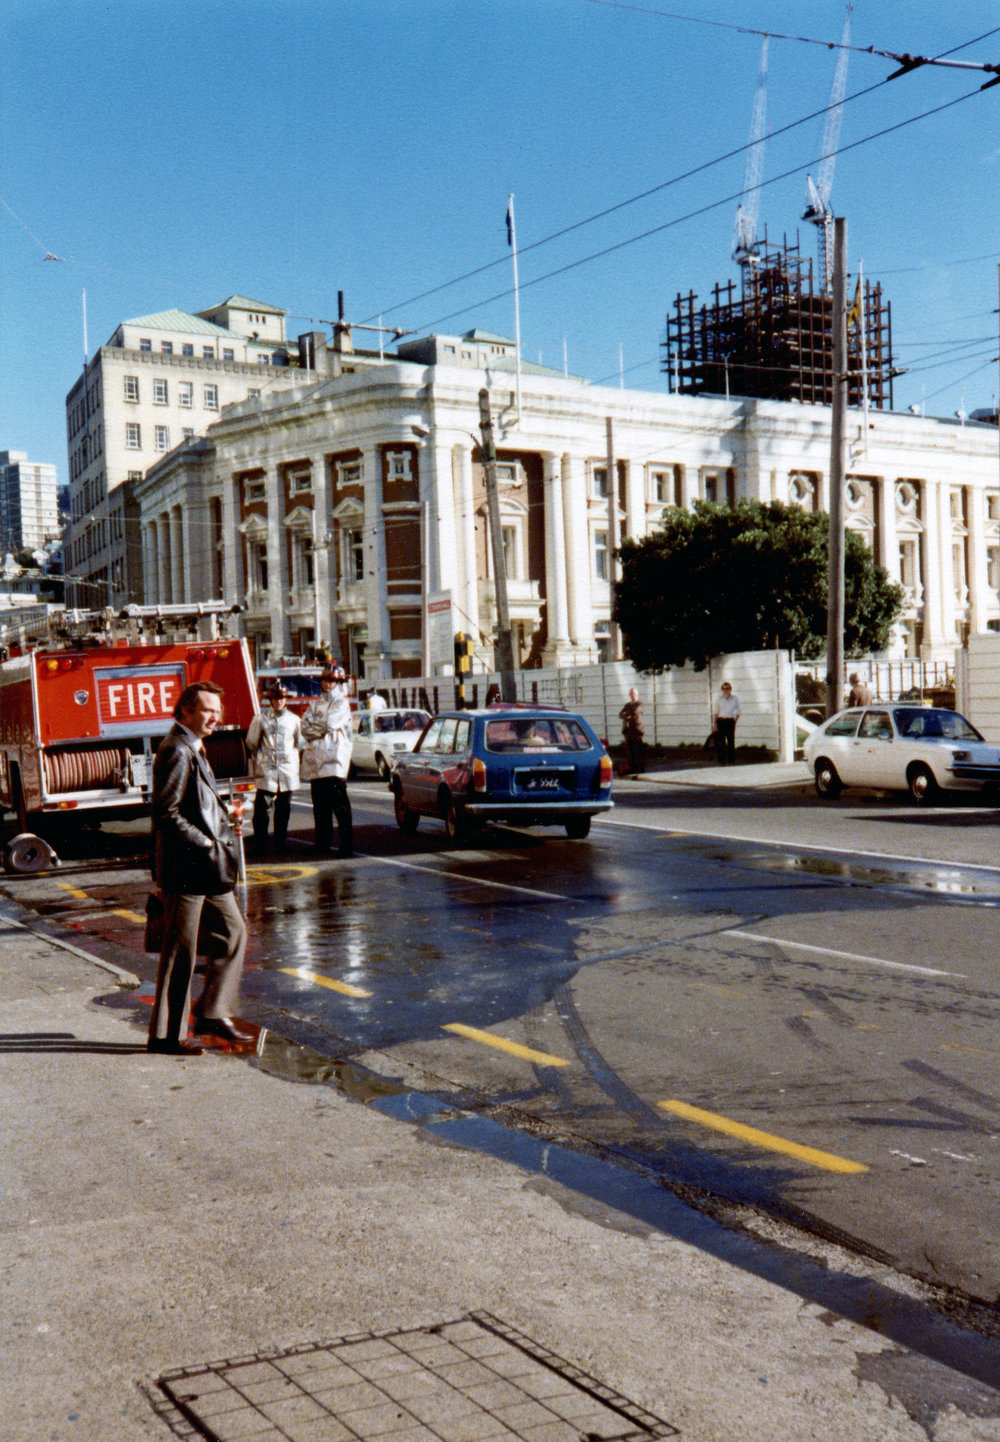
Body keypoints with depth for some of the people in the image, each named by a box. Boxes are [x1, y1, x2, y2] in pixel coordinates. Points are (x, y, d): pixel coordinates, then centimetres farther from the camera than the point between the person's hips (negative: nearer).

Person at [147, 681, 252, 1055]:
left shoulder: (195, 749, 16)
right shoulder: (176, 751, -16)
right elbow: (166, 815, -21)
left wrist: (223, 833, 12)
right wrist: (206, 846, -17)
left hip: (206, 868, 10)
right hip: (184, 868, -10)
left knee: (233, 930, 12)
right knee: (180, 951, -2)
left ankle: (213, 1014, 20)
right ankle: (165, 1035, 9)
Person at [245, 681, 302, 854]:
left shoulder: (294, 720, 10)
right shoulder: (260, 719, 3)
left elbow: (299, 744, 20)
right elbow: (252, 744, 9)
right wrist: (256, 762, 8)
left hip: (287, 771, 3)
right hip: (267, 771, -3)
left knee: (284, 809, 7)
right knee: (262, 808, -7)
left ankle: (280, 843, 16)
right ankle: (260, 845, -3)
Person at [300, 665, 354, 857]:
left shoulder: (341, 704, 3)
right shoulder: (315, 704, 22)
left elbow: (329, 725, -11)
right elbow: (305, 728, 9)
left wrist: (313, 726, 4)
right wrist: (321, 729, -6)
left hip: (334, 761, -6)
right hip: (315, 761, 6)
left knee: (340, 805, -10)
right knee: (320, 806, 8)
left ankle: (346, 846, -10)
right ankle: (322, 843, 16)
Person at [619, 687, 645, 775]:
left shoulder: (639, 704, 3)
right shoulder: (627, 704, 22)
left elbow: (635, 712, -14)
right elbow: (621, 714, 10)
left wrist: (626, 714, 1)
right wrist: (628, 717, -9)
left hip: (636, 729, -6)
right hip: (627, 730, 6)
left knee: (638, 751, -5)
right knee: (629, 751, 4)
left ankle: (640, 769, -3)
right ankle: (632, 769, 8)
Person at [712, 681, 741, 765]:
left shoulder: (735, 699, 6)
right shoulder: (719, 699, 7)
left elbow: (738, 712, 12)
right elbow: (715, 713, 7)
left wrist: (734, 722, 3)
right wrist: (714, 724, -2)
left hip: (730, 722, 0)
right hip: (720, 721, 0)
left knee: (731, 742, -1)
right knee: (720, 742, -2)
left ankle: (730, 762, 6)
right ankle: (721, 761, 6)